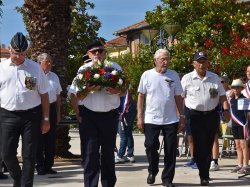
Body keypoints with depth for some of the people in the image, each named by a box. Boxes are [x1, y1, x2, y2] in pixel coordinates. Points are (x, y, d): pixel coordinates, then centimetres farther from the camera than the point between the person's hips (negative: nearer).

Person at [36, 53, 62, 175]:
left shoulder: (54, 77, 12)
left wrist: (58, 113, 16)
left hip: (51, 109, 5)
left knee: (51, 139, 7)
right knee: (39, 139, 0)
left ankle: (48, 166, 17)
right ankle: (40, 166, 8)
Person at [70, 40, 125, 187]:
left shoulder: (115, 68, 3)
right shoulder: (84, 70, 1)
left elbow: (123, 92, 7)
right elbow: (77, 96, 0)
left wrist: (116, 90, -15)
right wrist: (89, 89, -19)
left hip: (110, 115, 2)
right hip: (89, 115, -1)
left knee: (108, 152, 12)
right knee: (90, 153, -6)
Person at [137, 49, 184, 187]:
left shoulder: (174, 75, 4)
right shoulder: (147, 75, 0)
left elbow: (178, 98, 7)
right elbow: (141, 96, 3)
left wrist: (182, 117, 4)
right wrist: (140, 116, -2)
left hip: (171, 120, 1)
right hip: (151, 119, -1)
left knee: (170, 150, 3)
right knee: (151, 147, 2)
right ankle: (152, 172, 26)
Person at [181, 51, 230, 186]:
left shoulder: (214, 78, 11)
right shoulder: (187, 78, 0)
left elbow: (222, 96, 11)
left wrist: (226, 110, -3)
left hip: (212, 115, 3)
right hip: (195, 116, -3)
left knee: (208, 146, 9)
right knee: (199, 146, -7)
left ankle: (205, 173, 22)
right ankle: (204, 176, -1)